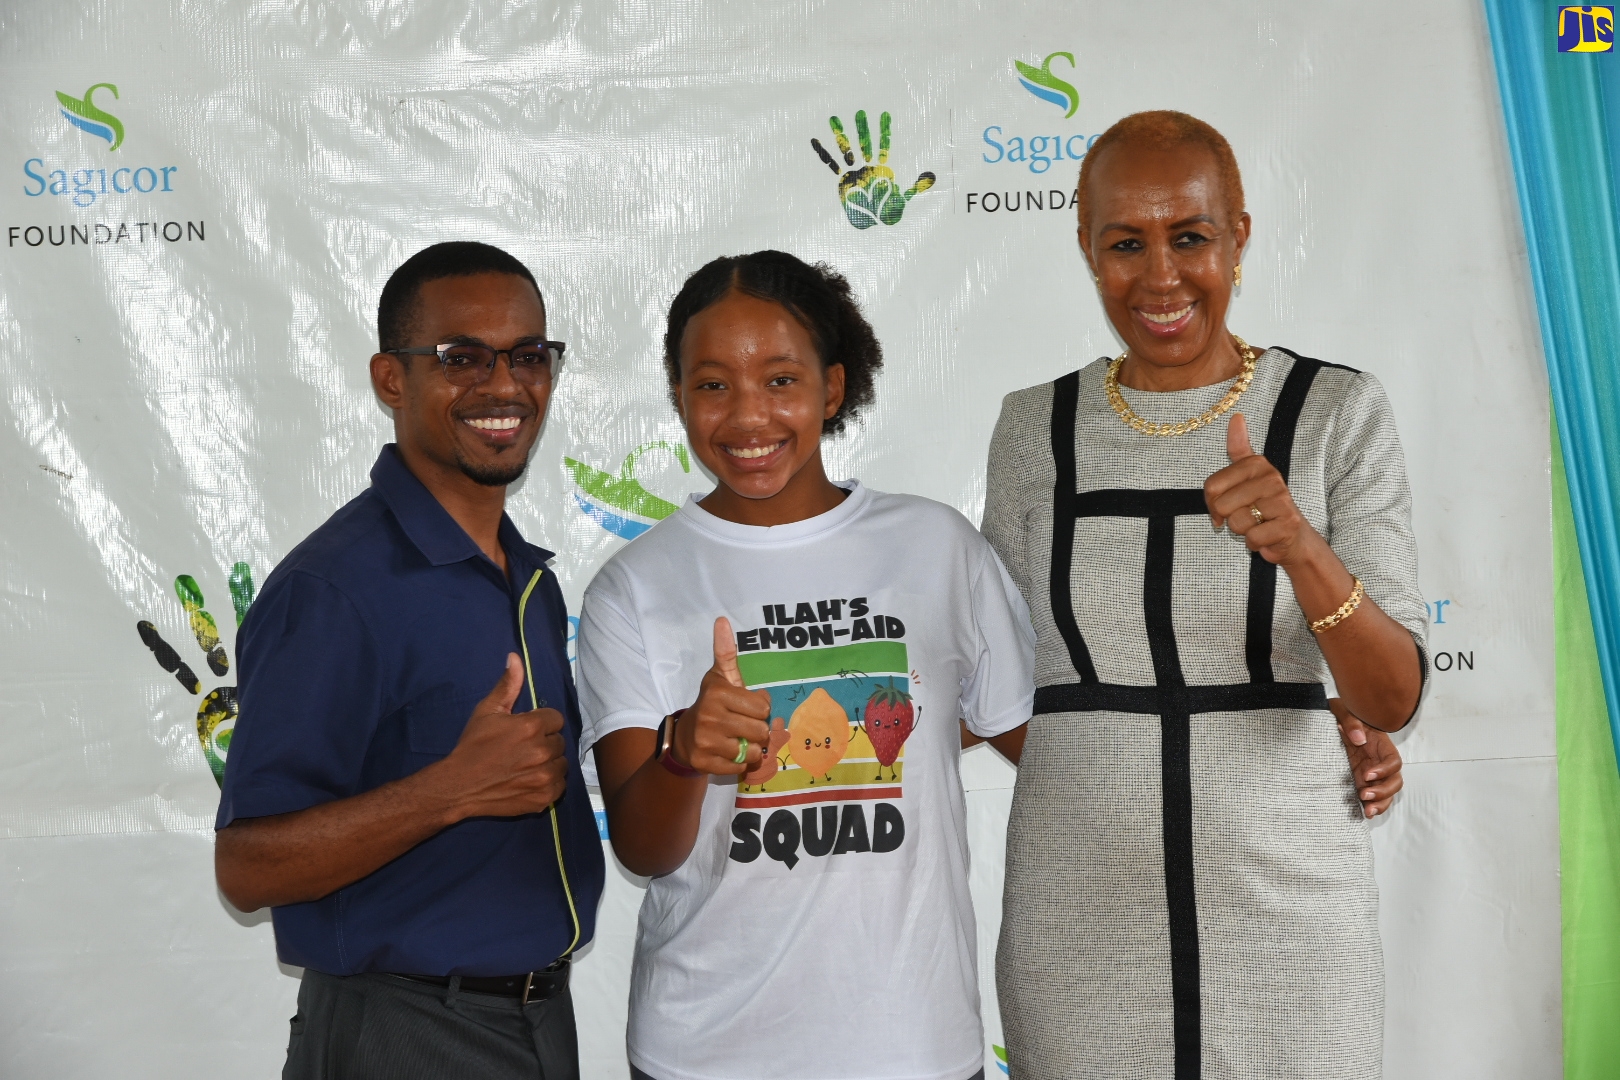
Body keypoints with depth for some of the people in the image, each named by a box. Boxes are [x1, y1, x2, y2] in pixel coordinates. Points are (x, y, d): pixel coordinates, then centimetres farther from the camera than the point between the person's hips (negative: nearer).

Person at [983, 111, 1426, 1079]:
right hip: (1081, 917, 2)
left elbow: (1393, 699, -11)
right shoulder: (1035, 427, 2)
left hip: (1288, 911, -1)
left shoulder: (1337, 411, -4)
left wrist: (1300, 547, -27)